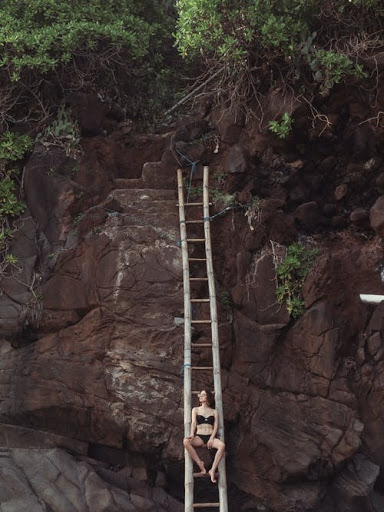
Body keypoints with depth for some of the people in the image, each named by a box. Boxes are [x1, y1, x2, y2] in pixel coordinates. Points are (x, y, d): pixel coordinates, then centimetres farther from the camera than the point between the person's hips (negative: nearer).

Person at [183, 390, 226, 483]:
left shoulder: (214, 411, 14)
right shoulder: (195, 410, 15)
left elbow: (216, 426, 5)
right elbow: (193, 422, 0)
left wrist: (212, 438, -12)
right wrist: (192, 434, -20)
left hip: (210, 437, 0)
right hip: (199, 437, 0)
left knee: (222, 445, -34)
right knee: (186, 442, -33)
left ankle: (212, 470, -25)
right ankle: (200, 464, -22)